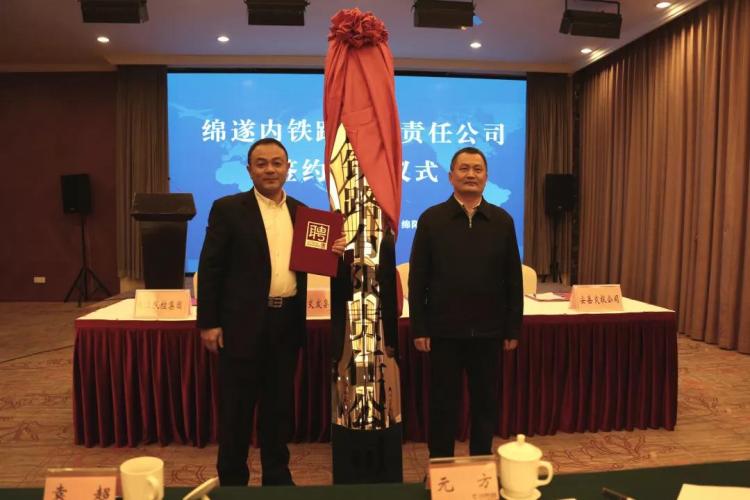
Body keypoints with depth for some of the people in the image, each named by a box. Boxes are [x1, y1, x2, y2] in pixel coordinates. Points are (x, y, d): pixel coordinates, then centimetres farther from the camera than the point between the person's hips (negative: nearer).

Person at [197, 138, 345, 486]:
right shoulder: (227, 208, -4)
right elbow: (210, 268, -6)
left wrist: (332, 252, -6)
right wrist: (208, 323, -10)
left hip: (287, 322, 4)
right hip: (243, 323, -4)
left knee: (279, 404, 15)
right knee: (236, 407, 8)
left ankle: (277, 476, 31)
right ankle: (232, 480, 26)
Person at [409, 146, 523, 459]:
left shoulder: (502, 221, 3)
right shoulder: (431, 219, -2)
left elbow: (513, 280, 5)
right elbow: (417, 279, -3)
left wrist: (513, 328, 3)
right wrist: (419, 328, -6)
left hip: (488, 331, 2)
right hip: (444, 330, -1)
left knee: (485, 403, 14)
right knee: (442, 403, 11)